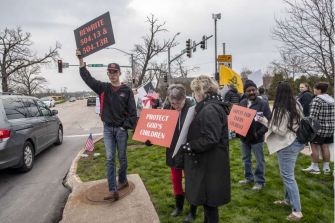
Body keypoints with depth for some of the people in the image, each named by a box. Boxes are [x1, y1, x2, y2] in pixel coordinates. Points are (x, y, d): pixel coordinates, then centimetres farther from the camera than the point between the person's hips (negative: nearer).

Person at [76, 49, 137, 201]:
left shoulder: (126, 90, -4)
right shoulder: (103, 88, 3)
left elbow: (132, 111, -4)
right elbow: (87, 78, -2)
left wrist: (126, 126, -10)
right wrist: (81, 60, -8)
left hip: (121, 129, -1)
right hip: (107, 128, 2)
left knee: (122, 158, 12)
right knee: (110, 159, -3)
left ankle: (122, 180, 34)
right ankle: (113, 190, -1)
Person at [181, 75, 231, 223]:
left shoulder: (210, 109, -22)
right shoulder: (208, 107, 11)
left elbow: (210, 139, -27)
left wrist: (189, 146, -20)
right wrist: (190, 143, 9)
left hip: (210, 164, -10)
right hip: (208, 161, 10)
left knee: (209, 200, 5)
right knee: (207, 198, 22)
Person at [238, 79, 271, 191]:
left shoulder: (263, 104, -11)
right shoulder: (242, 103, 2)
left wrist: (259, 133, -19)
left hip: (257, 138, -5)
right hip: (244, 137, 5)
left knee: (259, 161, 7)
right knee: (246, 159, 18)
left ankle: (260, 181, 23)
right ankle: (249, 177, 35)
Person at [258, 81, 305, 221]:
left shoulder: (281, 109, -20)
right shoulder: (297, 105, 5)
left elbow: (281, 131, -20)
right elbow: (300, 123, 15)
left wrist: (266, 122, -13)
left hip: (287, 145, -9)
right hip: (296, 142, 9)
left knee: (288, 176, -1)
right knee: (287, 174, 21)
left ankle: (297, 211, 5)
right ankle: (288, 199, 35)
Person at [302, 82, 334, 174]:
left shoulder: (317, 100, -16)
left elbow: (313, 116, -20)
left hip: (319, 128, -8)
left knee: (314, 146, 2)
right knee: (325, 146, 14)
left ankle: (315, 168, 10)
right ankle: (326, 168, 20)